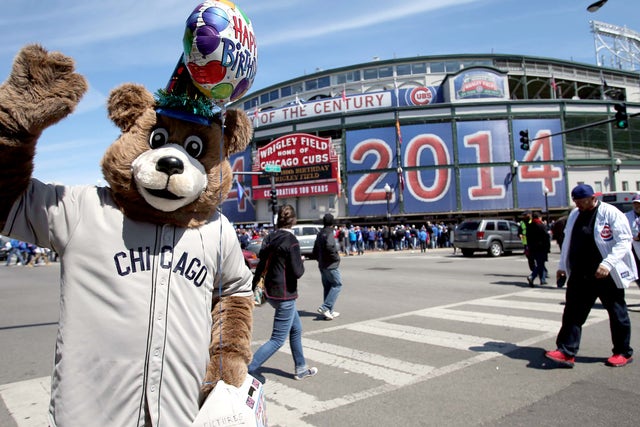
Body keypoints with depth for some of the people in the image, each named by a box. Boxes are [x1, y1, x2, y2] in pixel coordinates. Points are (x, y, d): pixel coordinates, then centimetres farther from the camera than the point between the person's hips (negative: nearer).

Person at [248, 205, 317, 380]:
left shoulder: (270, 238, 5)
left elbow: (261, 265, 9)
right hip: (284, 294, -8)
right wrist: (301, 261, 2)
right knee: (278, 340, 0)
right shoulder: (291, 241, -17)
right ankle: (247, 371, -4)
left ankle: (301, 369, 32)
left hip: (271, 292, 8)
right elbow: (297, 272, -19)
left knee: (296, 329, 22)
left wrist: (253, 287, 16)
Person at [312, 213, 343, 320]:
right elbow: (329, 247, -30)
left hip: (322, 266, 9)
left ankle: (329, 311, 16)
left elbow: (315, 252, 18)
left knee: (327, 287, 12)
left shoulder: (319, 234, 14)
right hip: (331, 265, -9)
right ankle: (325, 307, -10)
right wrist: (336, 256, -16)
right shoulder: (329, 233, -14)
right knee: (337, 284, -1)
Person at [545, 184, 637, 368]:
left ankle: (623, 352, 28)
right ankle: (566, 352, 3)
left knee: (617, 315, 11)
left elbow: (624, 241, -14)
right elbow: (568, 242, 17)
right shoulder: (574, 215, 10)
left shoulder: (611, 214, -10)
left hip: (607, 276, -5)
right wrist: (562, 266, 17)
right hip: (580, 276, 6)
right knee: (572, 313, 1)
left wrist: (608, 263, -26)